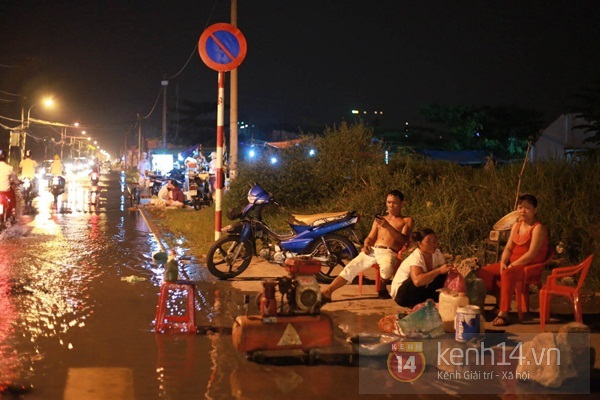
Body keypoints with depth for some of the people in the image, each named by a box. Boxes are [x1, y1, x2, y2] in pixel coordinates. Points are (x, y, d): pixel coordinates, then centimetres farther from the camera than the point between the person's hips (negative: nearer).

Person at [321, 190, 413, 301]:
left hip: (389, 252, -4)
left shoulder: (407, 220, 14)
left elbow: (404, 240, -2)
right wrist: (366, 245, -1)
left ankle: (383, 288, -9)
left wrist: (388, 226, -14)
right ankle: (327, 292, -26)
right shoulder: (380, 219, 29)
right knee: (351, 267, -18)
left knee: (387, 268, -39)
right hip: (372, 250, 4)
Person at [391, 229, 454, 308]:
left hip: (422, 290, 7)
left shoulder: (437, 253, -9)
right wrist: (439, 270, -50)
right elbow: (417, 281, -47)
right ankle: (415, 304, -15)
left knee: (442, 276, -13)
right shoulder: (415, 257, -30)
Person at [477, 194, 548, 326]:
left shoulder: (538, 228, -11)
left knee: (507, 274, -39)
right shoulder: (516, 226, 13)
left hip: (530, 266, -8)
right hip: (512, 264, 8)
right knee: (483, 272, -3)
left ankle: (503, 314, -38)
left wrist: (513, 265, -21)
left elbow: (532, 253, -20)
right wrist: (503, 262, -10)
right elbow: (508, 248, 9)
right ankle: (500, 299, 12)